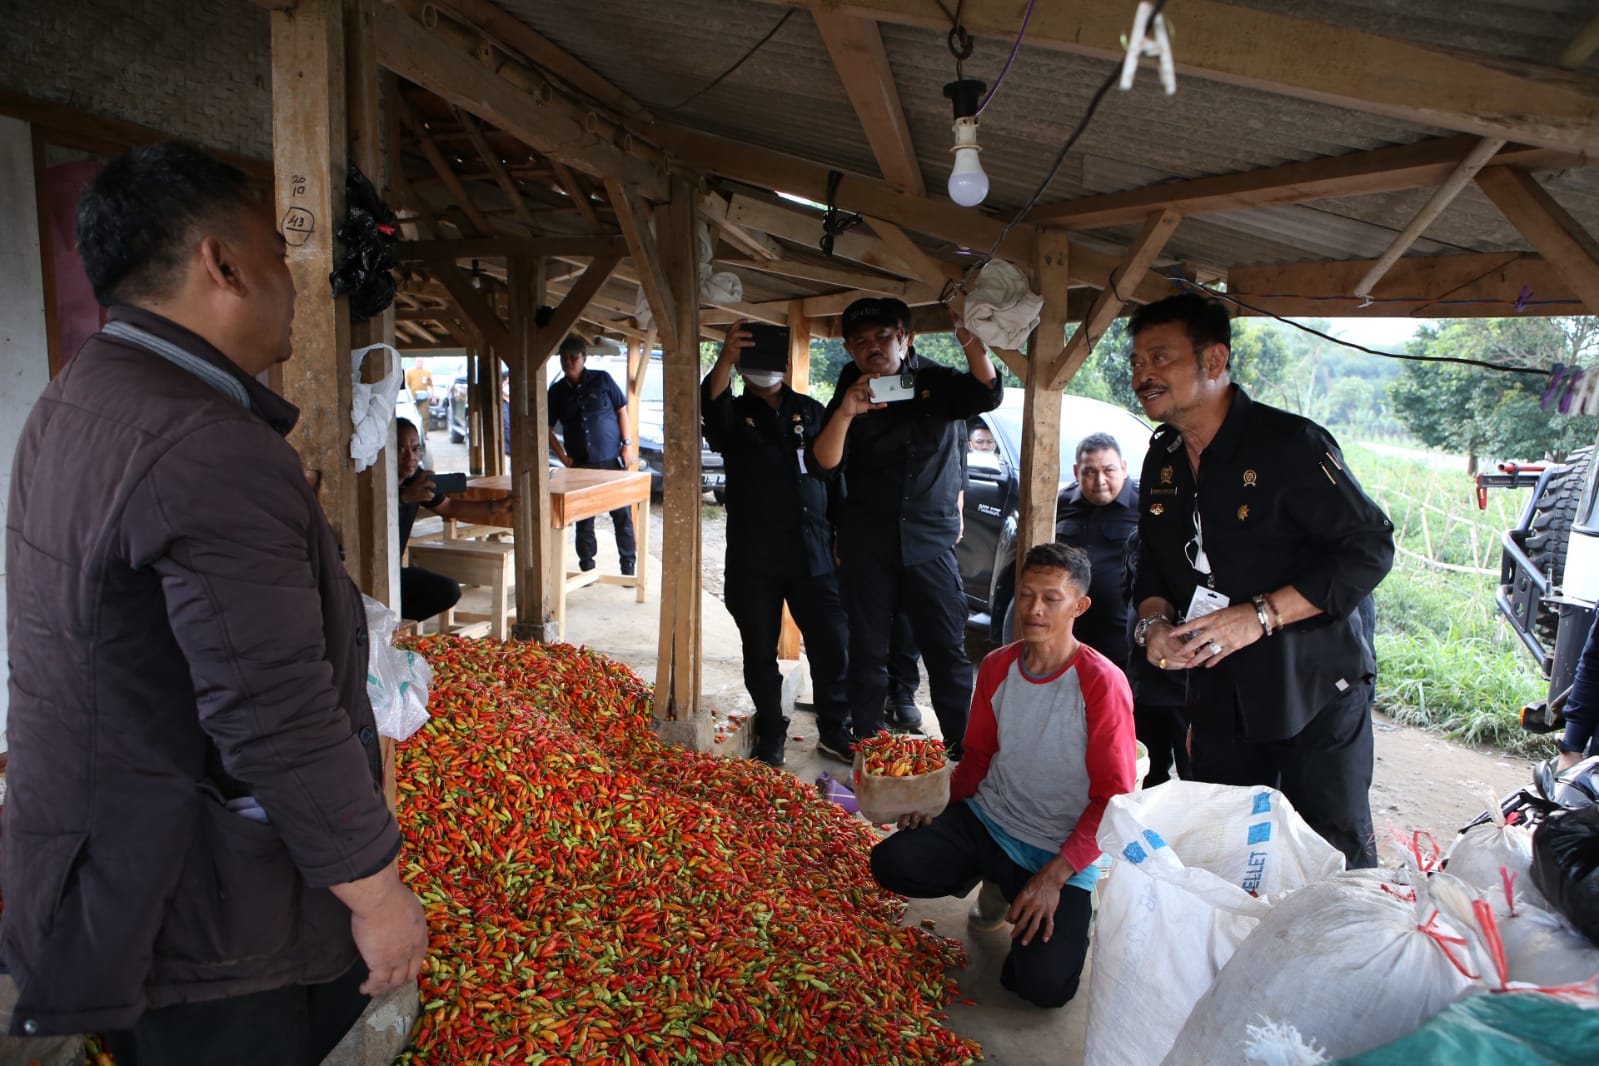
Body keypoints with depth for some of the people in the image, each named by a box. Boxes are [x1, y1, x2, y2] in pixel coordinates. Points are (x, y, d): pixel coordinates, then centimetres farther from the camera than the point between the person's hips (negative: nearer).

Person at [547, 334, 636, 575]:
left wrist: (627, 444, -3)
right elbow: (547, 428, 13)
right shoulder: (557, 392, 7)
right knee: (583, 520, 7)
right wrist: (562, 456, 4)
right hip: (580, 465, 2)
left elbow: (621, 410, 4)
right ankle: (587, 570, 18)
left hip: (612, 461, -2)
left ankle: (629, 567, 10)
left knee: (622, 516, 0)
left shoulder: (602, 380, 1)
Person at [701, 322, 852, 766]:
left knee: (831, 646, 4)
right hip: (754, 559, -1)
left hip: (813, 553, 1)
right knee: (760, 653, 8)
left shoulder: (811, 411, 12)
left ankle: (835, 727, 23)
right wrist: (725, 358, -40)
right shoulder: (734, 415, 5)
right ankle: (770, 733, 24)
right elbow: (711, 401, -20)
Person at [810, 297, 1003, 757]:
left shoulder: (937, 383, 2)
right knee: (868, 649, 7)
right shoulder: (848, 397, 3)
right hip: (868, 543, 1)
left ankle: (962, 749, 9)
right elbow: (822, 466, -9)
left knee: (947, 649, 0)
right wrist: (844, 415, -26)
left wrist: (970, 339, -34)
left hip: (931, 541, -1)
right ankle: (867, 749, 18)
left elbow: (987, 395, -17)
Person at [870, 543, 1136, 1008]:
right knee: (890, 862, -18)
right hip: (987, 821, 5)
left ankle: (1055, 909, 13)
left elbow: (1112, 797, -14)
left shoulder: (1102, 683, -17)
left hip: (1063, 852, -4)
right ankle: (997, 883, 12)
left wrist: (1055, 876, -20)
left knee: (1044, 983, -22)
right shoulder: (997, 666, -1)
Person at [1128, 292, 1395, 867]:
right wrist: (1155, 620, -8)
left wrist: (1260, 615, -24)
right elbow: (1153, 565, 13)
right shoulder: (1162, 462, 5)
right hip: (1219, 699, 6)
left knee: (1335, 852, 5)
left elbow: (1371, 547, -17)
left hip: (1317, 694, -6)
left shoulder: (1290, 442, -16)